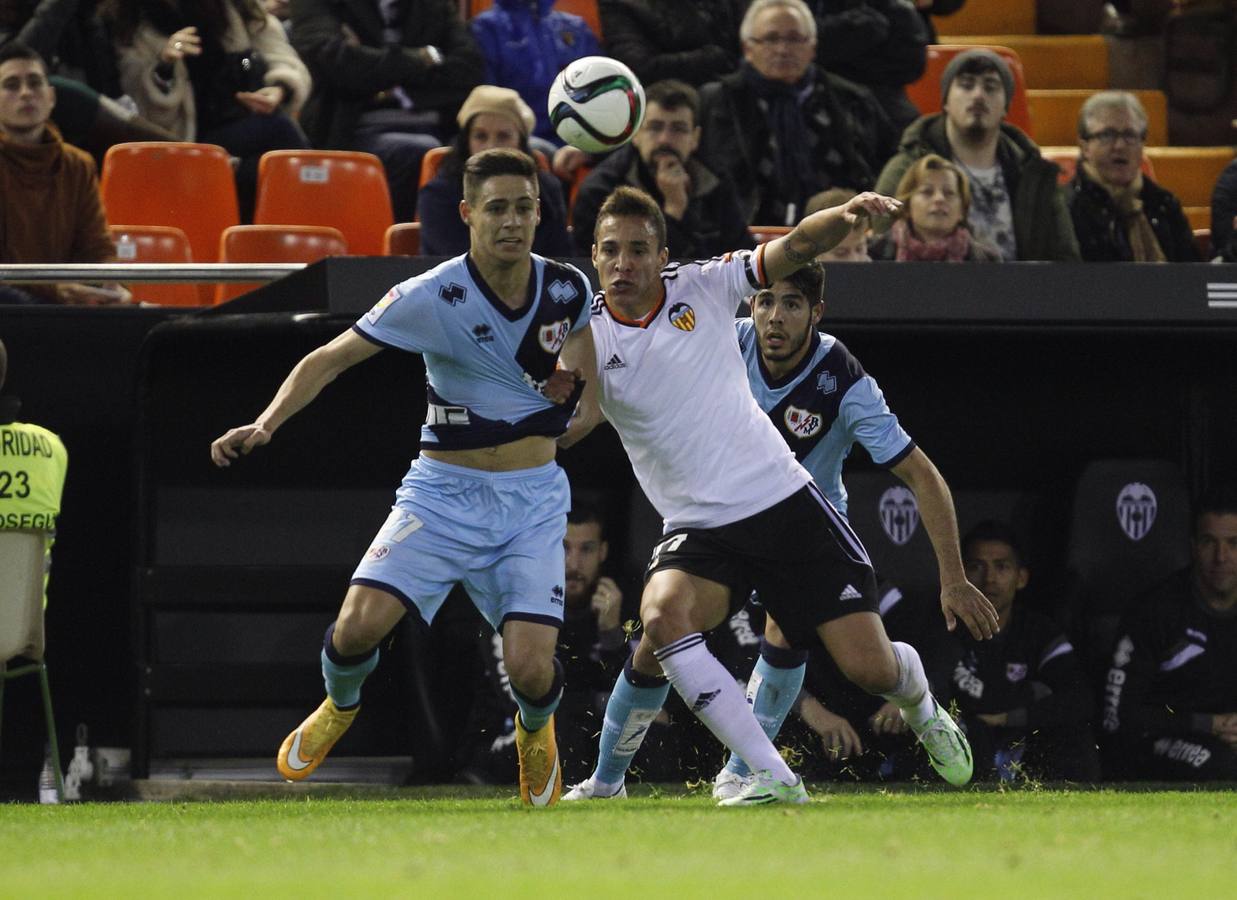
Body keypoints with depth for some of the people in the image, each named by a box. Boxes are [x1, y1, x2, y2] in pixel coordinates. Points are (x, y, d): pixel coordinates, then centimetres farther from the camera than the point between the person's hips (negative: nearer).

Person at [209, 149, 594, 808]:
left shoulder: (568, 290, -3)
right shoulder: (431, 297, -14)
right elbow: (330, 359, -10)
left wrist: (572, 384, -1)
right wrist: (266, 423, -25)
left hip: (533, 502, 1)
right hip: (442, 492, -1)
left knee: (530, 669, -15)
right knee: (359, 625, -20)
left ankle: (535, 729, 26)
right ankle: (339, 709, 19)